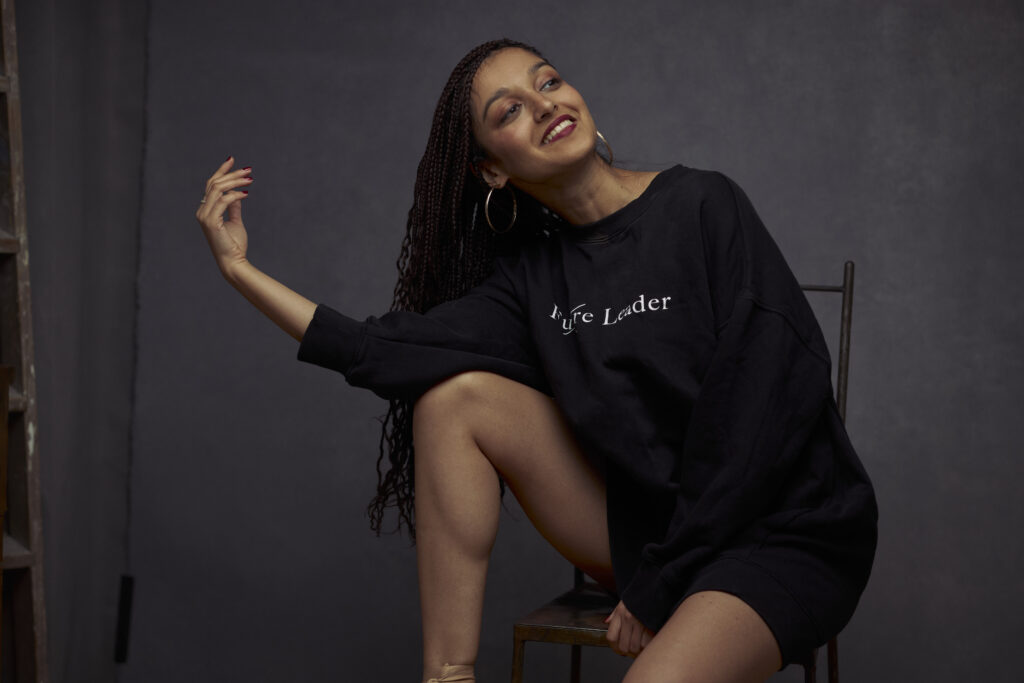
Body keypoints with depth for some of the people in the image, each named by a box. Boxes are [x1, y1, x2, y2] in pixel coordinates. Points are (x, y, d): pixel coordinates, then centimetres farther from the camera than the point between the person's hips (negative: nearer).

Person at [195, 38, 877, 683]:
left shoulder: (703, 205, -9)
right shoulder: (533, 274, 5)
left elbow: (770, 396, -14)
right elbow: (385, 351, -5)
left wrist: (666, 582, -12)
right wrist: (241, 267, -4)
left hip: (783, 535, -5)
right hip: (648, 525, 5)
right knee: (453, 390, -9)